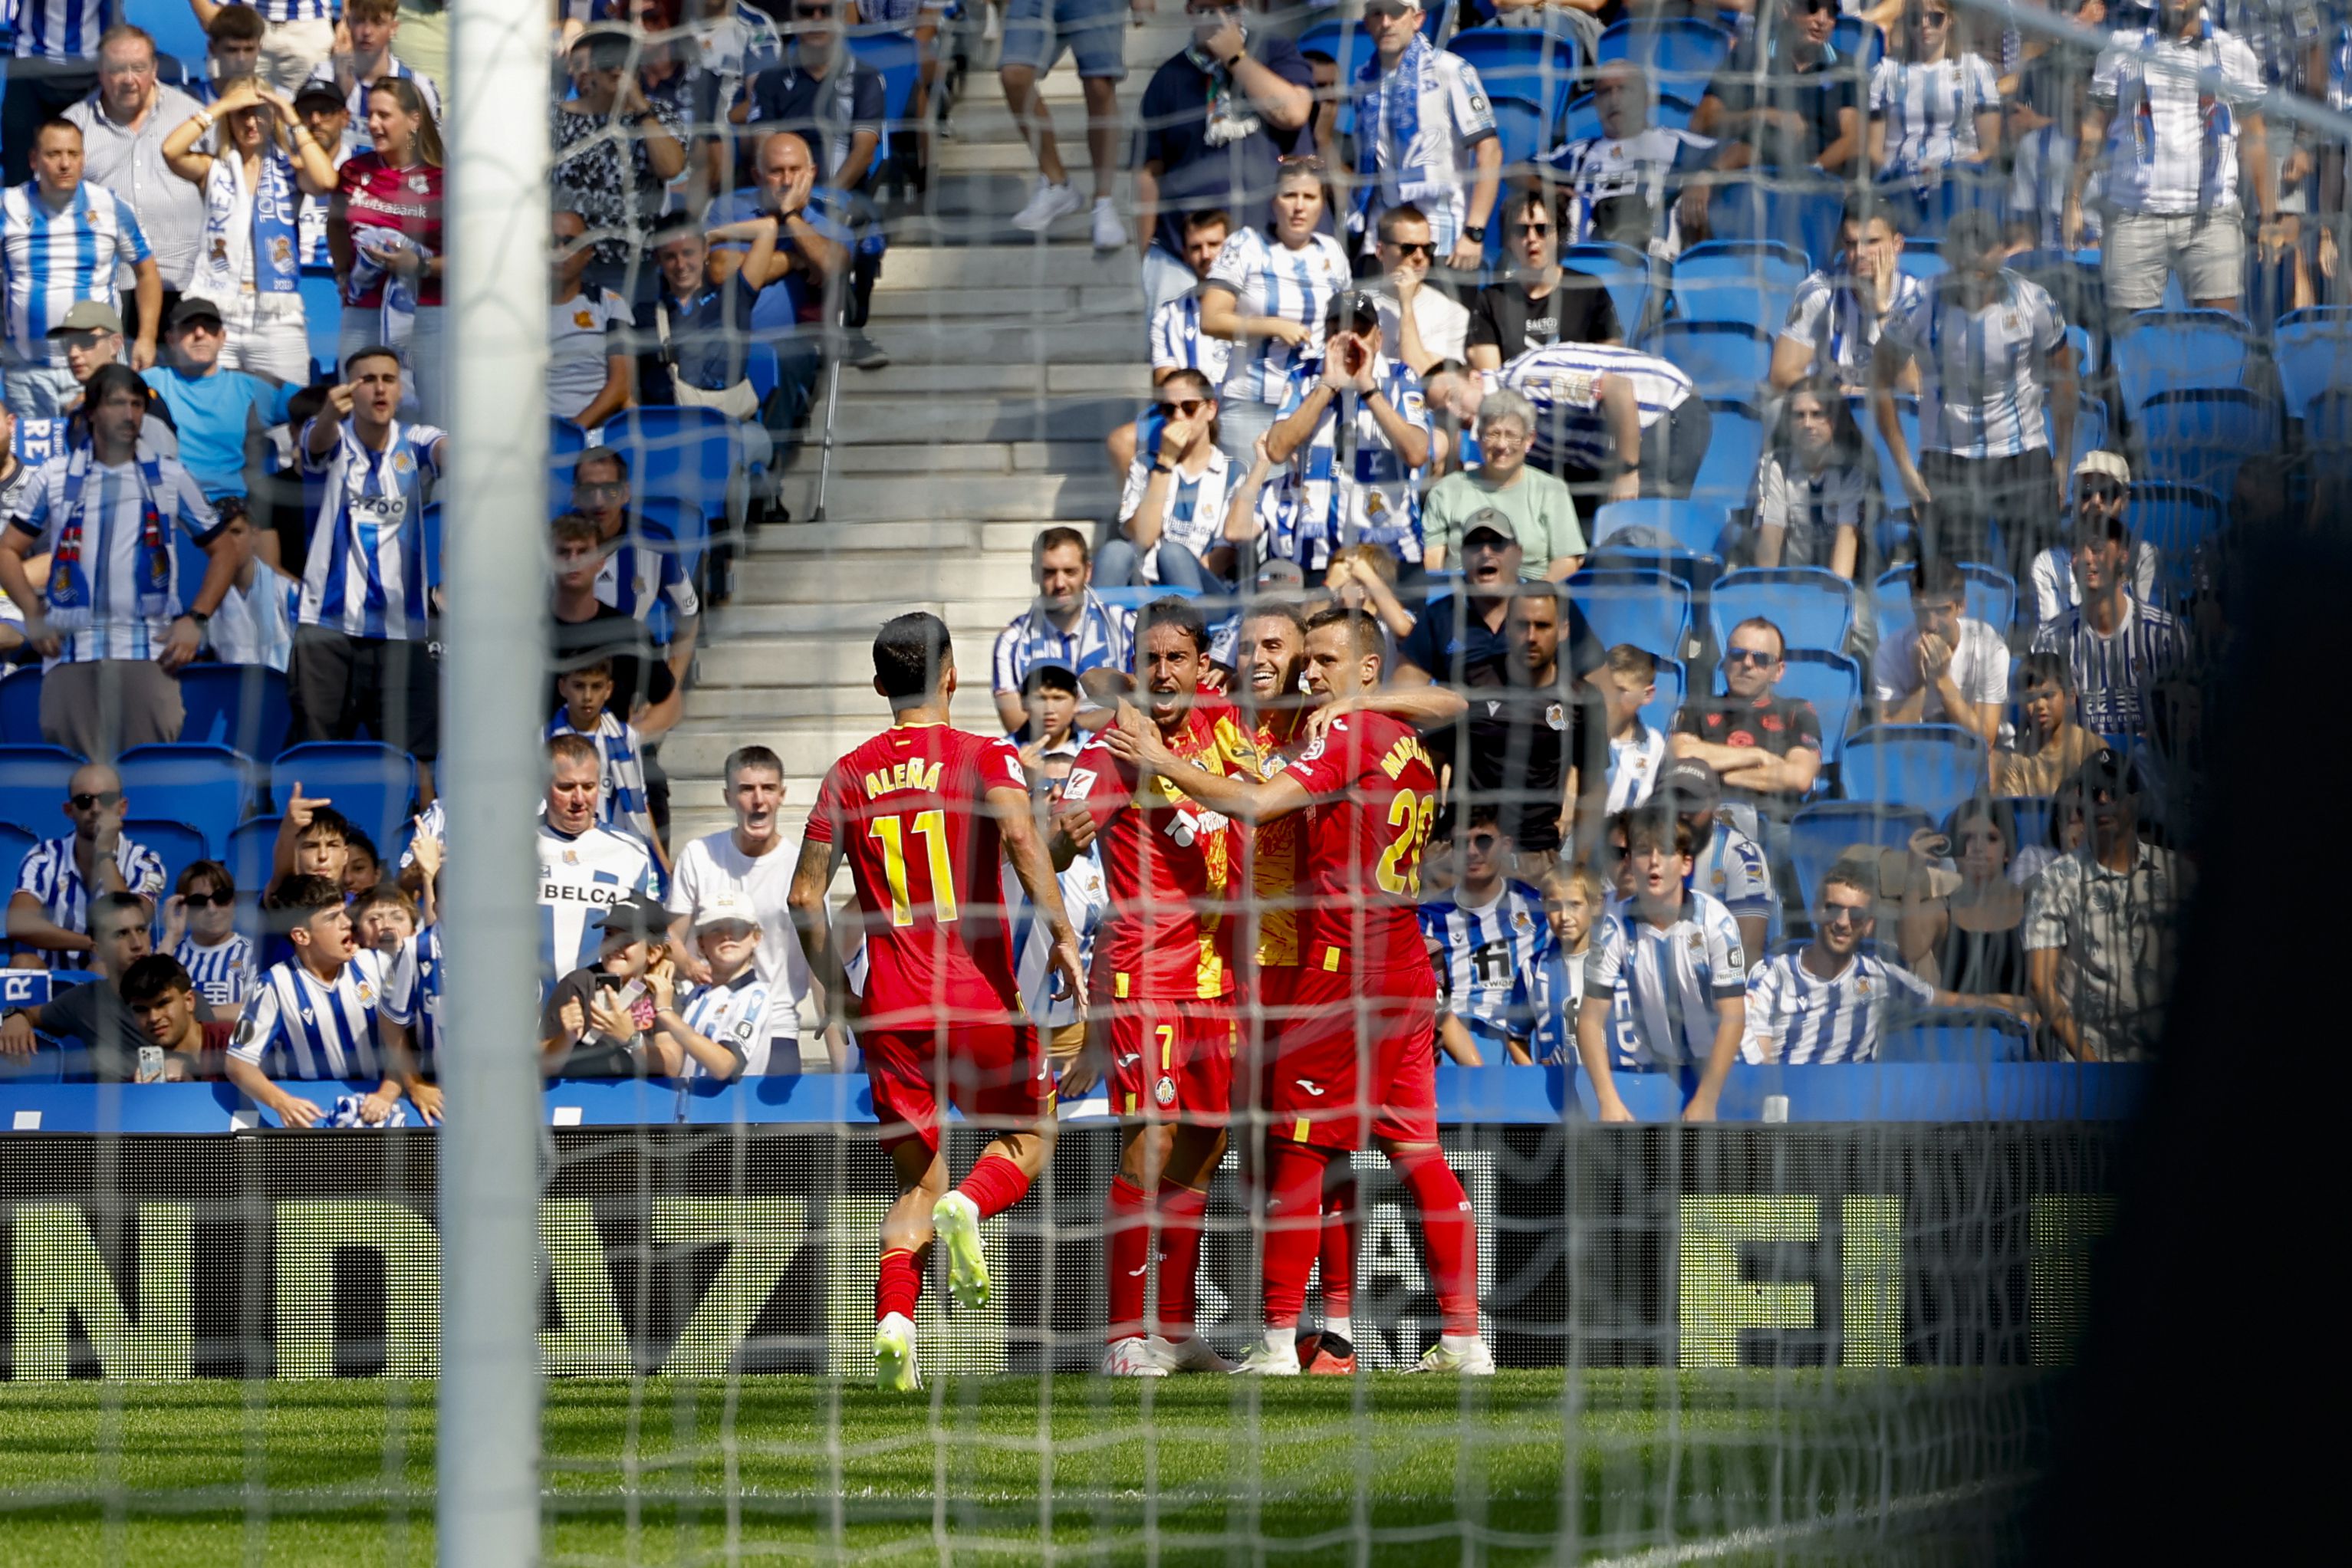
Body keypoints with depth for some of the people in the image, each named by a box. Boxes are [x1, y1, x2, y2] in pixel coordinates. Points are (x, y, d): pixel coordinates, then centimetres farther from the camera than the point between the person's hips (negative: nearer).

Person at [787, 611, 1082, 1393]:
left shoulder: (849, 776, 8)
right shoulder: (985, 757, -2)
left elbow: (805, 896, 7)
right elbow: (1020, 836, -22)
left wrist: (837, 992, 18)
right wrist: (1061, 933, -22)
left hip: (891, 1012, 3)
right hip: (982, 1003, -3)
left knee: (917, 1180, 11)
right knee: (1028, 1138, 17)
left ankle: (894, 1322, -13)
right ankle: (970, 1207, -17)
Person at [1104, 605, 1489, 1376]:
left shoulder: (1347, 737, -10)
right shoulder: (1411, 747, 16)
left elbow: (1256, 804, -20)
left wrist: (1163, 763, -12)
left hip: (1343, 970, -8)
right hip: (1409, 973, 8)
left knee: (1298, 1152, -4)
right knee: (1419, 1155, 7)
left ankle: (1279, 1339, -5)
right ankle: (1463, 1335, 3)